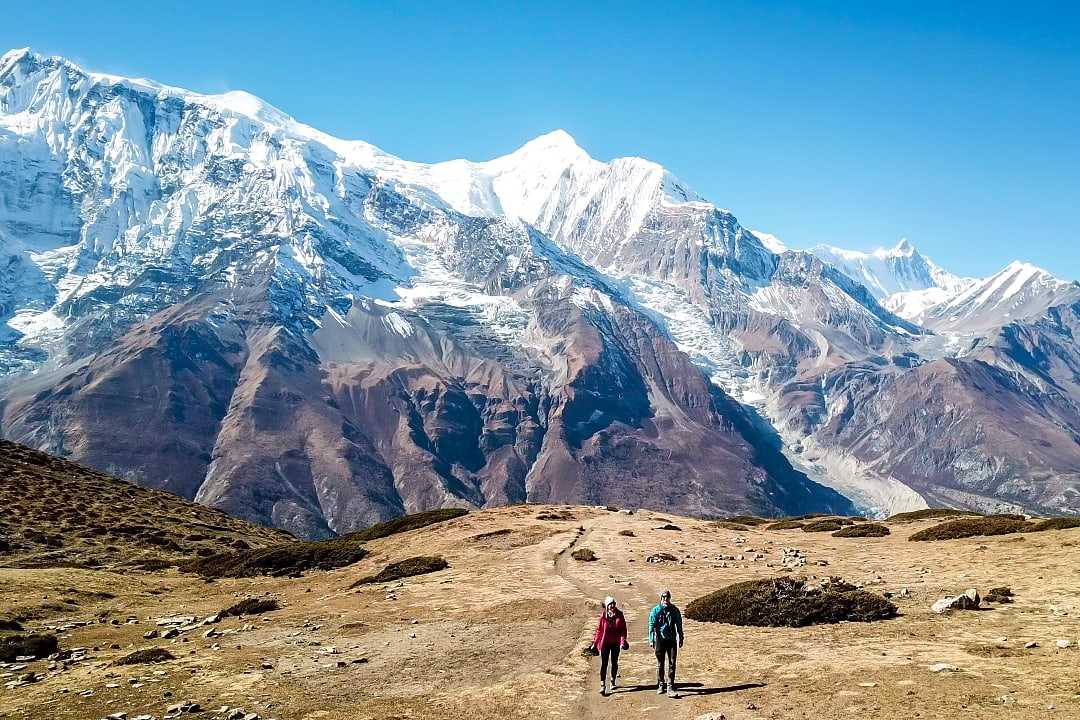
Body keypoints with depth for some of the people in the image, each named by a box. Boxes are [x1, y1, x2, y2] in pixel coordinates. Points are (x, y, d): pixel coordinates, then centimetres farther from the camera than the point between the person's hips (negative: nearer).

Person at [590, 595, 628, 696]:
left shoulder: (619, 615, -4)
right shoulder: (603, 616, -6)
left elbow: (623, 629, 0)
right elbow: (599, 629, 1)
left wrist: (623, 641, -11)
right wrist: (595, 642, 4)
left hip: (616, 643, 2)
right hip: (605, 642, -1)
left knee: (614, 662, 15)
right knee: (604, 663, -6)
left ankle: (613, 681, 34)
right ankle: (603, 685, -8)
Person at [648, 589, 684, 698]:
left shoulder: (674, 610, 3)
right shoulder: (656, 610, -3)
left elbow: (679, 625, 11)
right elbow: (652, 625, -2)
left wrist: (681, 639, 11)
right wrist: (651, 640, -7)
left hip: (672, 640, 1)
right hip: (660, 639, -1)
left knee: (672, 663, -5)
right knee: (660, 664, 10)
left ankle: (670, 687, -4)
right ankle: (660, 685, 24)